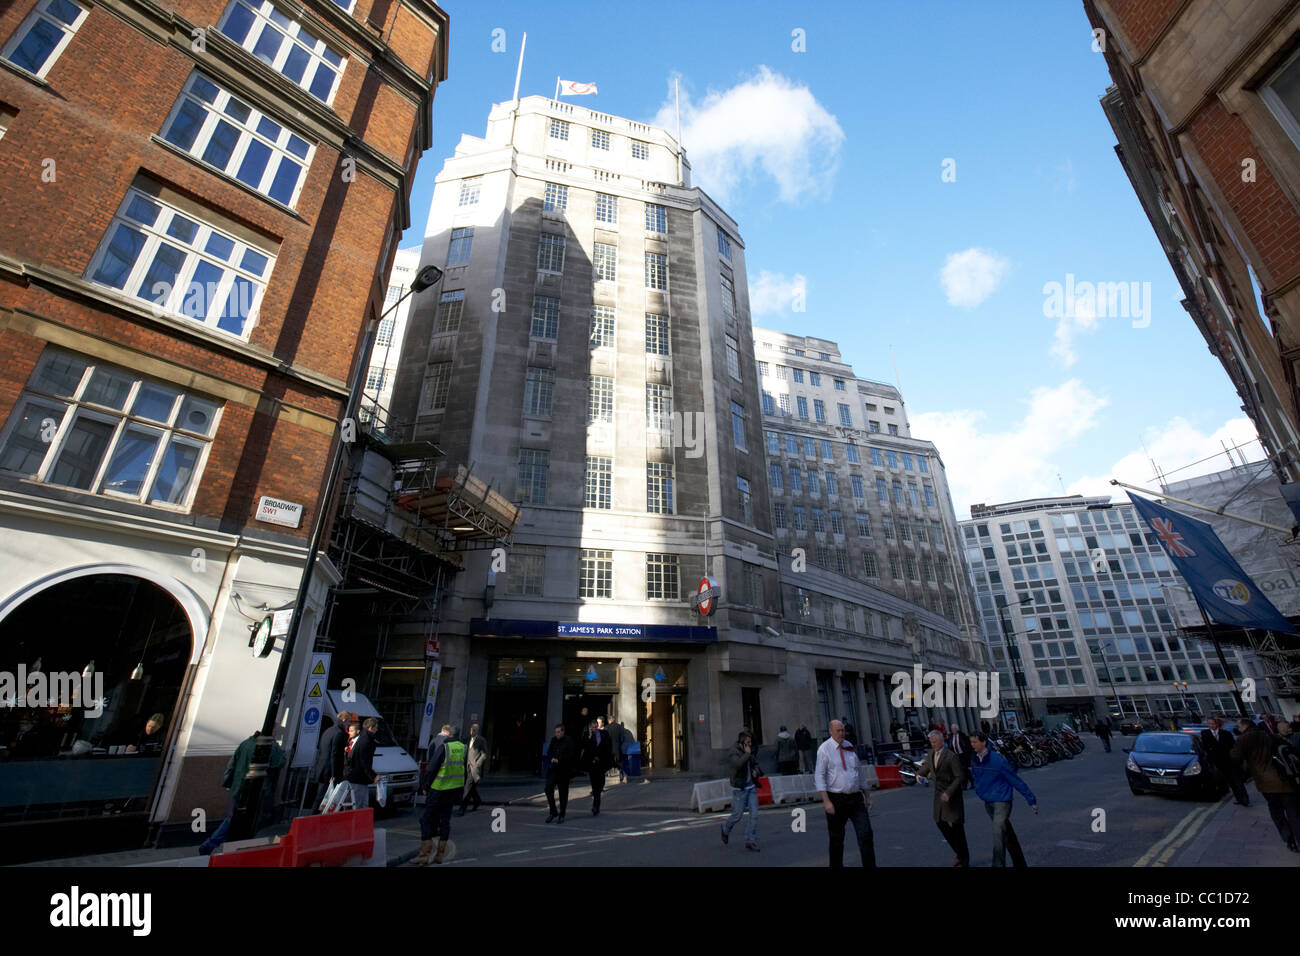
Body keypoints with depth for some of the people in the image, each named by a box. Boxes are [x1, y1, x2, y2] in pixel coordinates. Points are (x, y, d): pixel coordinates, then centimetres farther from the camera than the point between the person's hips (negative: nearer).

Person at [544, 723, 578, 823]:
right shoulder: (553, 740, 9)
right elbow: (548, 753, 14)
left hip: (564, 771, -4)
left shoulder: (569, 741, -8)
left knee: (563, 793, 3)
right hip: (552, 770, 4)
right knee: (548, 789, -5)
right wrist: (551, 759, -6)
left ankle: (562, 815, 18)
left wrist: (558, 760, -17)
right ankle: (553, 812, 12)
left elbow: (570, 756, -12)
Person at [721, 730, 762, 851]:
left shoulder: (750, 752, 3)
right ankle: (726, 829, 35)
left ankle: (750, 841, 10)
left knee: (754, 814, -2)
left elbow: (755, 765, 19)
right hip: (739, 789, -5)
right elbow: (738, 764, -36)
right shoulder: (733, 753, -17)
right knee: (737, 815, 5)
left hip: (751, 787, 6)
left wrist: (756, 771, -3)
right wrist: (747, 754, -23)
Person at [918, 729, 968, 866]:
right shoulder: (931, 754, 3)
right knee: (940, 822, 9)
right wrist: (919, 774, -2)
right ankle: (959, 852, 29)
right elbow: (925, 767, 18)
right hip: (939, 793, 7)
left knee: (956, 824, 1)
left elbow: (960, 777, -20)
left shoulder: (951, 756, -18)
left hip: (952, 793, -6)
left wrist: (949, 792, -25)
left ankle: (964, 859, 20)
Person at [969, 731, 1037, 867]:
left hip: (1001, 801, -7)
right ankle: (1019, 863, 35)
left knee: (998, 835, -13)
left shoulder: (998, 760, -20)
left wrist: (1031, 799, -6)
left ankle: (998, 864, -10)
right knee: (1008, 834, 20)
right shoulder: (974, 760, -1)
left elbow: (1016, 780, -12)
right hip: (988, 802, 7)